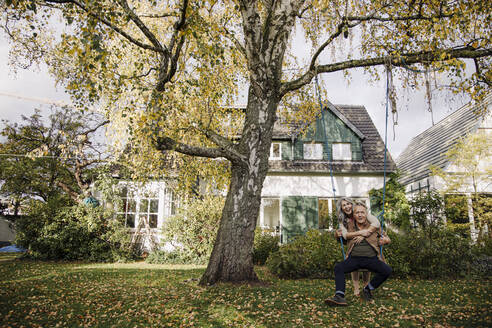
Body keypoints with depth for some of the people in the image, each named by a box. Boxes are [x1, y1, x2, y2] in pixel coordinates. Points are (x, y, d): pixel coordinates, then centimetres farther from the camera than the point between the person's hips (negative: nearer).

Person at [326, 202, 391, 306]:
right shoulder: (349, 226, 11)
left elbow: (386, 239, 19)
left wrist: (385, 241, -5)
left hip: (371, 258, 0)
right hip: (354, 258, 1)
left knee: (387, 270, -24)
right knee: (338, 267, -24)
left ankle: (368, 289, -1)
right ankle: (339, 296, -30)